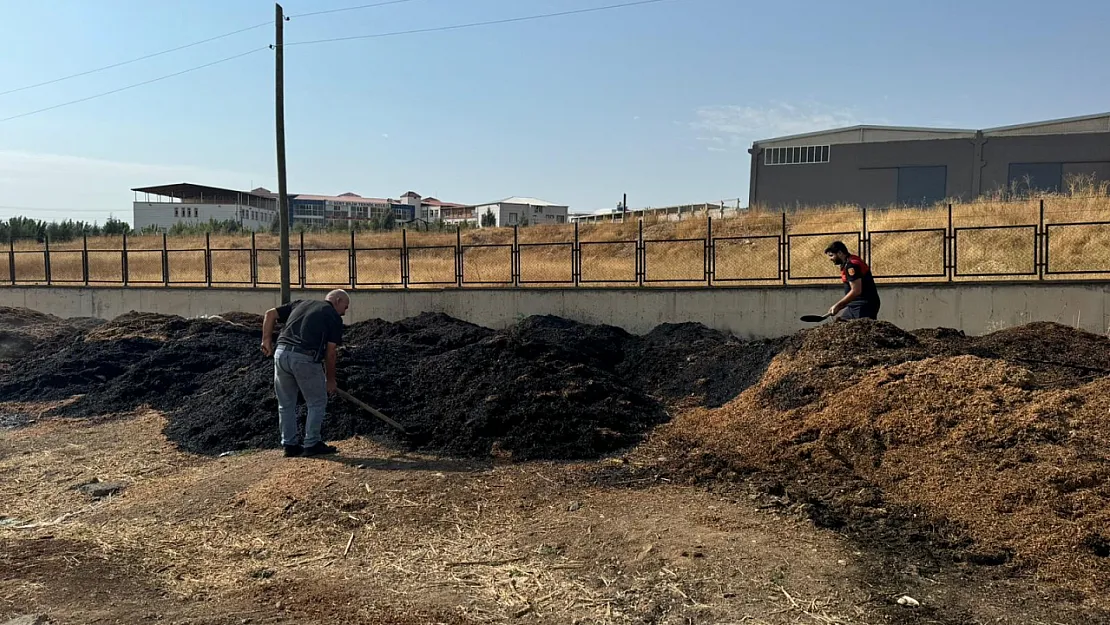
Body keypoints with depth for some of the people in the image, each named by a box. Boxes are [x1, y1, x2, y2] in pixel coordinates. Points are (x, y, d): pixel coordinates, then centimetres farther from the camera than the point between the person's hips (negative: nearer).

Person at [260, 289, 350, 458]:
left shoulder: (300, 304, 24)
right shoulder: (334, 317, 8)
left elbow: (270, 314, 17)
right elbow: (330, 352, 3)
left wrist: (266, 340, 16)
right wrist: (331, 379, 12)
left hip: (281, 353, 6)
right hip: (305, 358, -5)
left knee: (286, 404, 17)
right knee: (317, 403, 11)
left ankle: (290, 445, 23)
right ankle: (311, 444, 14)